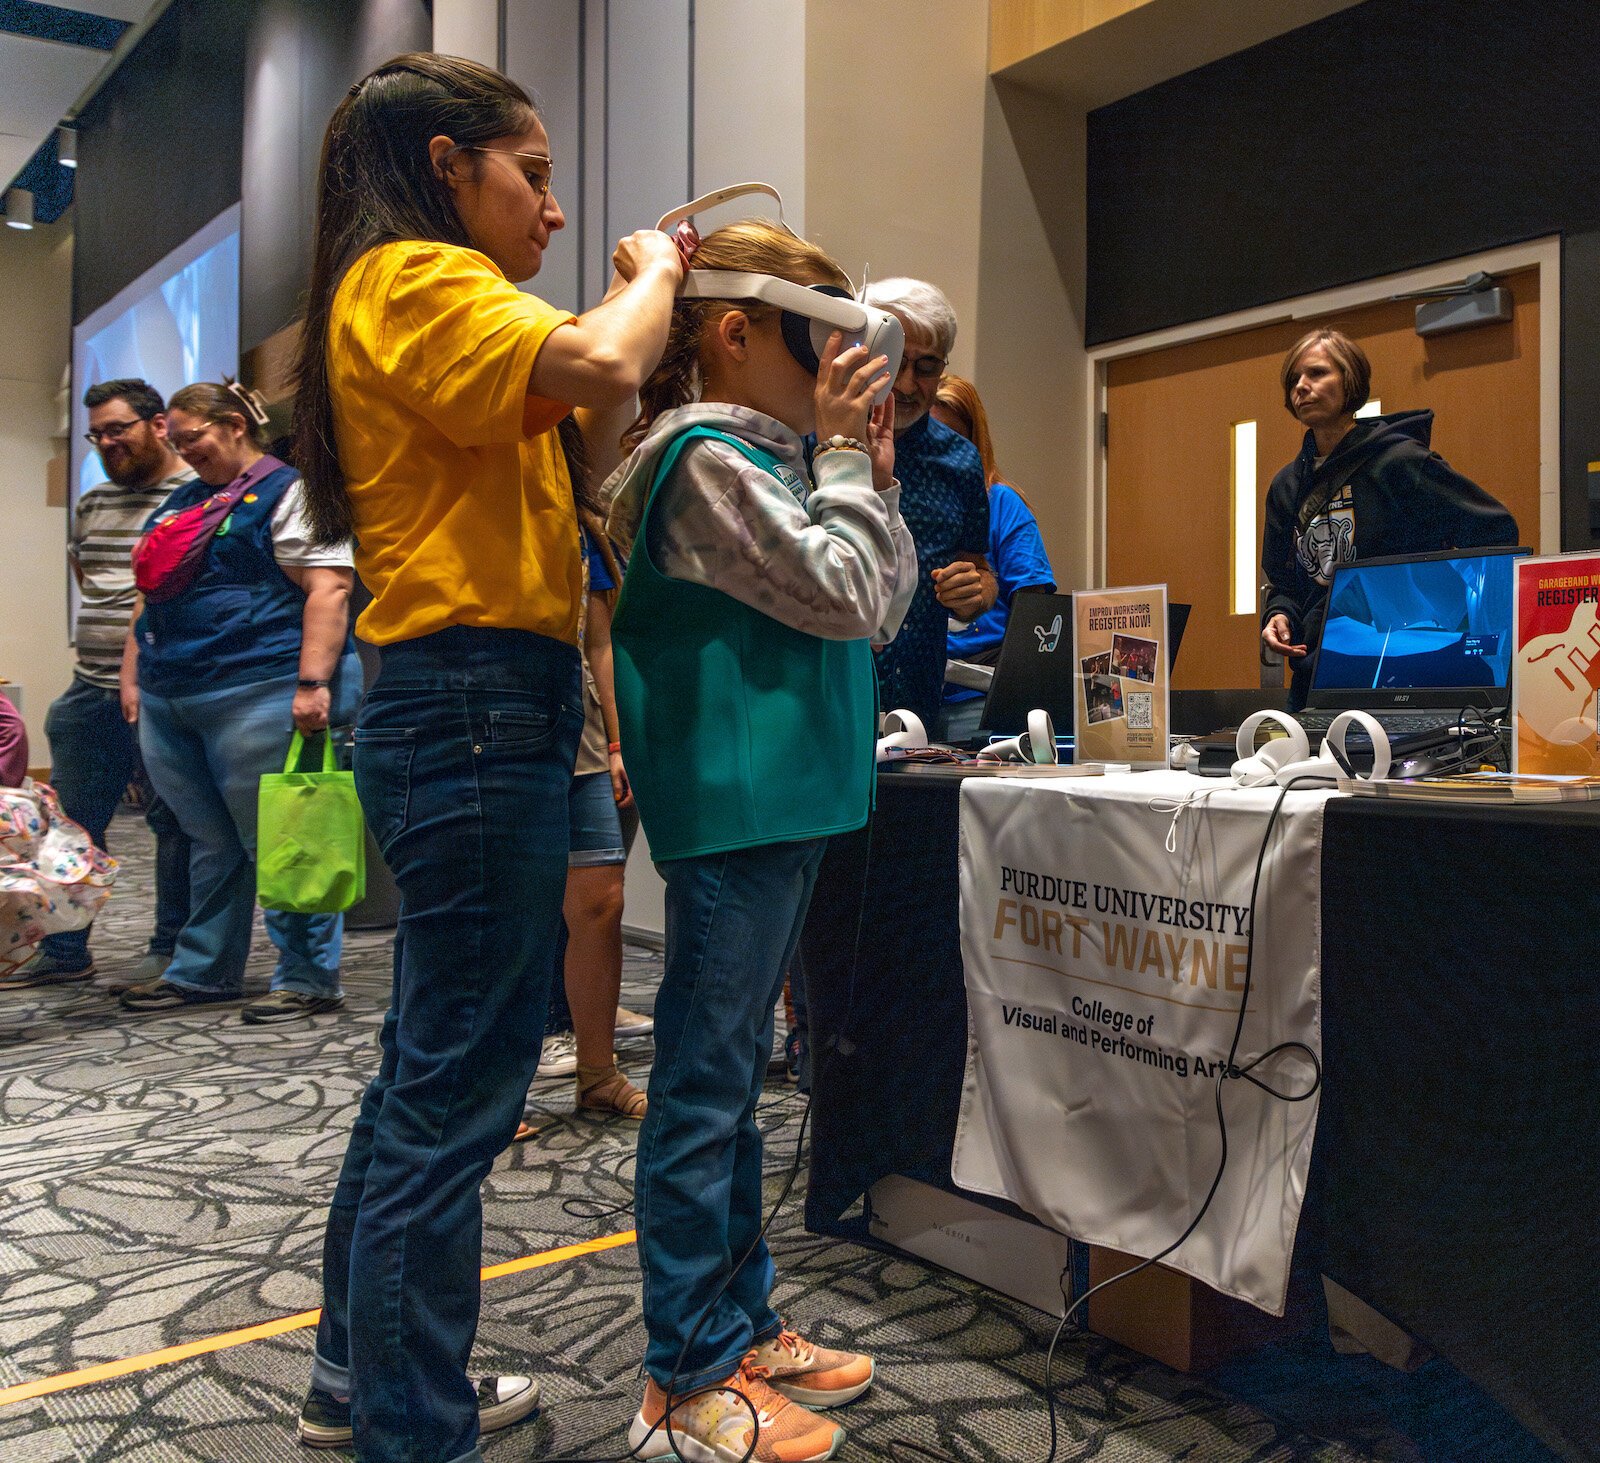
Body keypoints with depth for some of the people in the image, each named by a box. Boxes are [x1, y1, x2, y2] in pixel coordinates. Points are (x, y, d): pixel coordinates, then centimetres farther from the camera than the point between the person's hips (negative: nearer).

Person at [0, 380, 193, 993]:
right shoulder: (92, 504, 17)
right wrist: (100, 637, 18)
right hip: (90, 689, 8)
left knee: (173, 821, 1)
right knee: (71, 821, 12)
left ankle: (171, 951, 13)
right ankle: (63, 952, 23)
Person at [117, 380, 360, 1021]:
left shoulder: (288, 492, -4)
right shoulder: (182, 501, 22)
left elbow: (328, 589, -14)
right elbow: (150, 594, 27)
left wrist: (313, 682, -22)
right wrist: (132, 674, 18)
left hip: (256, 694, -8)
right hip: (168, 700, 8)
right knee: (210, 842, 13)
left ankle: (309, 979, 4)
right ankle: (202, 972, 23)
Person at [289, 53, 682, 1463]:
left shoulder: (424, 296, 24)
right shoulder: (412, 279, -7)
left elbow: (577, 458, 21)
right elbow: (596, 364, -24)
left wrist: (650, 296, 15)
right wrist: (650, 271, -3)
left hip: (468, 712, 11)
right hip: (477, 705, -11)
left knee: (431, 1066, 17)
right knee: (460, 1089, -5)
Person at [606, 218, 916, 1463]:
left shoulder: (766, 459, 17)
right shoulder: (709, 458, -12)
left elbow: (885, 608, 17)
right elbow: (844, 597, -17)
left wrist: (872, 467, 10)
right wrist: (843, 455, -6)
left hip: (779, 805, 10)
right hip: (734, 809, -10)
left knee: (733, 1078, 16)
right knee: (707, 1086, -2)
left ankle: (742, 1327, 31)